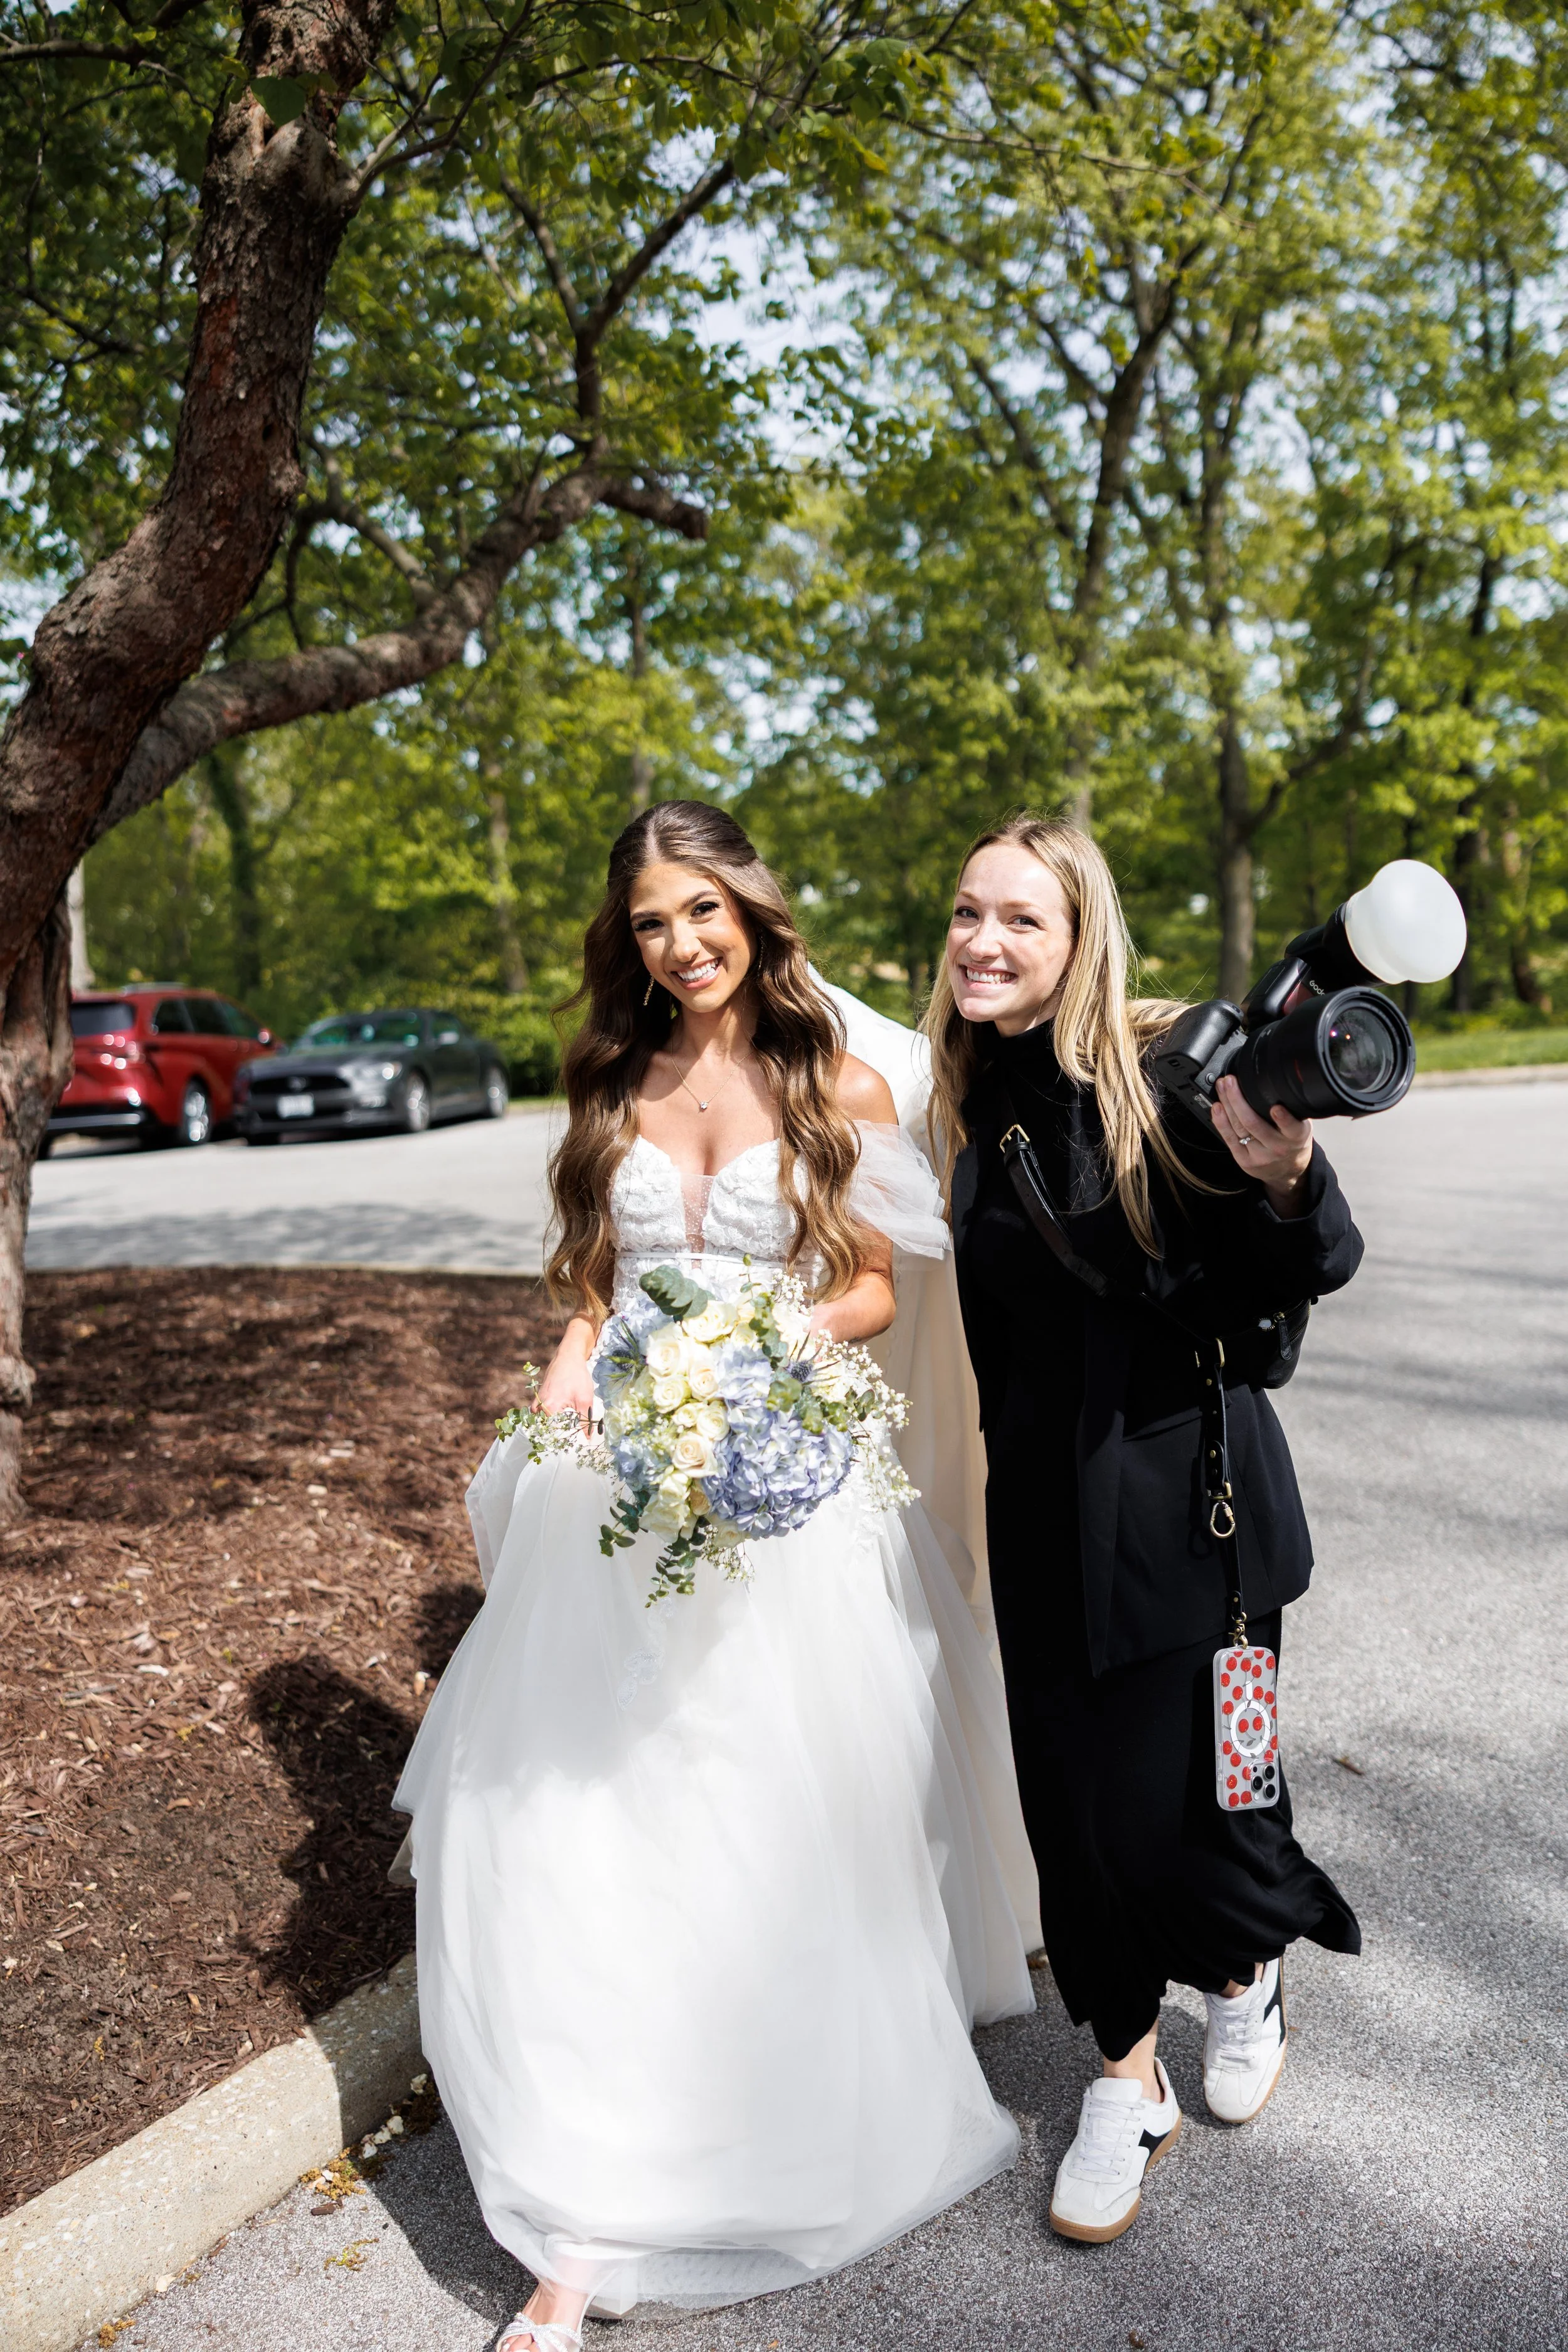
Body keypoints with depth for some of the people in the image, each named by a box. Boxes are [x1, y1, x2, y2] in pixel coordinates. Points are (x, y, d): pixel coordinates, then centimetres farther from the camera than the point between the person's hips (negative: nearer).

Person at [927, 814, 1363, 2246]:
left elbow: (1307, 1277, -17)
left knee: (1175, 1805, 2)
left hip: (1187, 1496, -5)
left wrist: (1286, 1179, -36)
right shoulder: (971, 1100, 3)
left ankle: (1249, 1970, 39)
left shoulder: (1169, 1069, -15)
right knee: (1072, 1801, 11)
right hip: (1044, 1509, 5)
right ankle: (1128, 2084, 34)